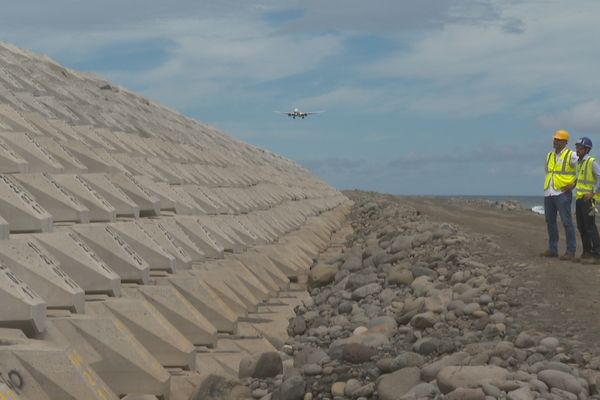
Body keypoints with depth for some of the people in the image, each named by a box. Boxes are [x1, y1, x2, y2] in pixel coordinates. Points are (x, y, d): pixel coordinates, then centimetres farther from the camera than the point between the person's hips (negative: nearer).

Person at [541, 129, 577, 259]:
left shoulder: (571, 156, -5)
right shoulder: (549, 156, 14)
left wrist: (574, 184, -8)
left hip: (562, 194, -7)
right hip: (548, 194, 7)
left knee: (567, 222, -7)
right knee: (550, 222, 9)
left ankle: (570, 251, -4)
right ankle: (552, 249, 16)